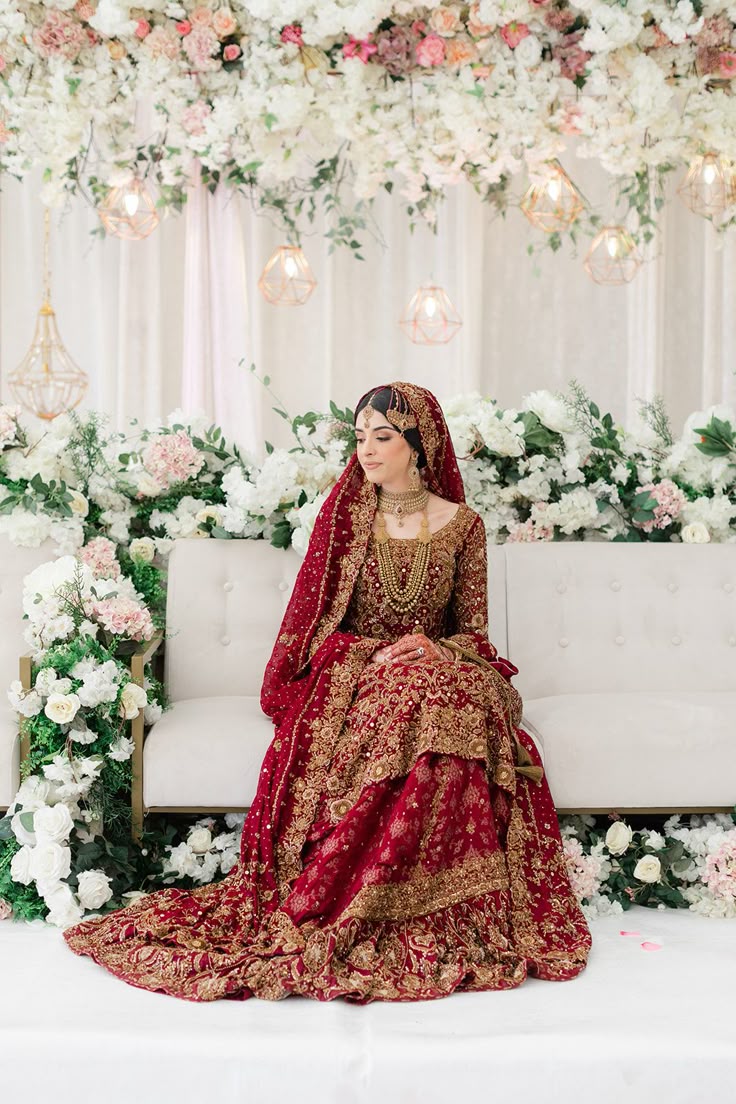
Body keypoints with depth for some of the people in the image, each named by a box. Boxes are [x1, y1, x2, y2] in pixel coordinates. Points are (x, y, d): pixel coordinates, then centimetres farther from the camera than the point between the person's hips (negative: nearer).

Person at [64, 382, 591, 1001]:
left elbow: (474, 632, 7)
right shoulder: (346, 515, 7)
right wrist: (376, 655, -14)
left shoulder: (462, 525, 7)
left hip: (438, 669, 1)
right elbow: (318, 622, 4)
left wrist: (428, 646, -14)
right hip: (350, 674, -1)